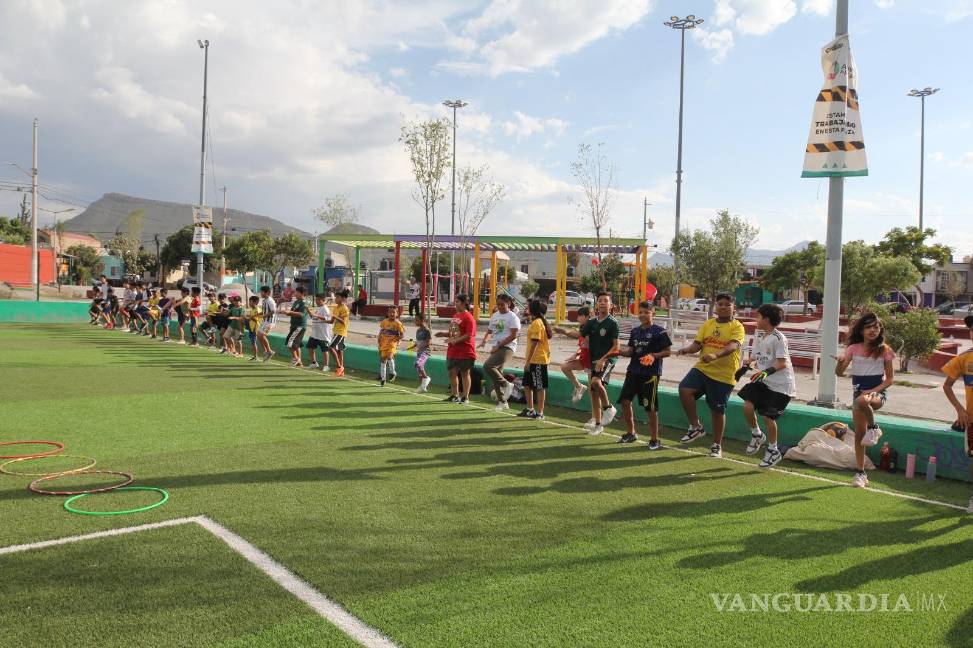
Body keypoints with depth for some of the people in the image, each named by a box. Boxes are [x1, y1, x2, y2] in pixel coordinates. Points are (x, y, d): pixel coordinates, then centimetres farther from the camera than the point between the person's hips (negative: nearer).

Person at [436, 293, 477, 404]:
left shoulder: (468, 317, -14)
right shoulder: (455, 316, 13)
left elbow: (469, 335, -21)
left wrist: (455, 340, -25)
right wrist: (444, 334, 5)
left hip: (464, 352, -9)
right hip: (453, 351, 9)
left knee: (464, 373, 1)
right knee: (452, 372, 14)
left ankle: (465, 398, 10)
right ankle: (455, 396, 27)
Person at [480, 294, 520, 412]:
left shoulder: (512, 317, -7)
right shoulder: (494, 316, 16)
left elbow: (513, 335, -14)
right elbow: (489, 331, 24)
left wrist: (498, 345, -17)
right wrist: (484, 341, 3)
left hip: (507, 348, -8)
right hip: (496, 348, 8)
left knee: (488, 366, -24)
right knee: (496, 373, 8)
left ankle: (506, 385, -8)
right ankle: (502, 402, 18)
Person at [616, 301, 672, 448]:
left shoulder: (659, 331, -7)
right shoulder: (635, 331, 12)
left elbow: (667, 351, -7)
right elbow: (630, 350, 12)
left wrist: (654, 356, -22)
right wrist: (620, 351, -7)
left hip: (651, 373, -6)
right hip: (633, 371, 6)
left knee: (651, 407, -1)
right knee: (625, 400, 5)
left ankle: (654, 439, 13)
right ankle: (631, 433, 23)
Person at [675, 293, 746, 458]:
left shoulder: (737, 327, -5)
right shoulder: (708, 324, 10)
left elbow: (734, 345, -23)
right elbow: (697, 344, 7)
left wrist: (716, 355, -41)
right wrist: (687, 350, -17)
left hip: (724, 375, -4)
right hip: (702, 368, 4)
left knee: (717, 410, 4)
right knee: (684, 389, -21)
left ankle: (717, 445, 25)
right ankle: (696, 427, -2)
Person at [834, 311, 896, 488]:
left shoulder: (884, 350, -3)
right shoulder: (853, 349, 1)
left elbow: (890, 379, -1)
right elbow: (839, 373, -4)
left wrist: (874, 390, -16)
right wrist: (840, 363, -26)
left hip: (878, 393, -3)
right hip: (858, 392, 3)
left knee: (862, 400, -40)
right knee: (859, 434, 3)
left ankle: (874, 427, -11)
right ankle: (860, 473, 14)